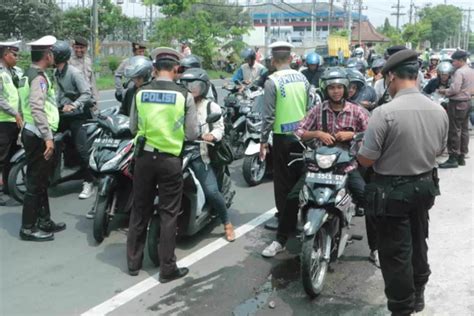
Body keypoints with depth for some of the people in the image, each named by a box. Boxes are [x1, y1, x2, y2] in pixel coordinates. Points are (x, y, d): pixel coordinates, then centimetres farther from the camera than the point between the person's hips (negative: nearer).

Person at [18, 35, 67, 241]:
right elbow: (37, 109, -26)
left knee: (41, 181, 17)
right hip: (38, 136, -10)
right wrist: (48, 137, -27)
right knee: (35, 183, -3)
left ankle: (44, 221, 27)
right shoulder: (39, 77, -16)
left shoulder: (28, 74, 15)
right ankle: (28, 228, 5)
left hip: (31, 133, 10)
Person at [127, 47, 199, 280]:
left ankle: (133, 262, 24)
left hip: (144, 156, 3)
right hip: (170, 159, -3)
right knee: (168, 213, 6)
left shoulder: (140, 93, -2)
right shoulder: (184, 95, -9)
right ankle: (167, 268, 12)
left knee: (140, 210, 14)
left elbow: (133, 128, 7)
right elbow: (192, 134, -5)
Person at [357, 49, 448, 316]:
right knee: (418, 243, 24)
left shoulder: (385, 112, -24)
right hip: (425, 185, 7)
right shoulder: (439, 111, -3)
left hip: (393, 191, -7)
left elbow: (365, 160, -20)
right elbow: (438, 151, 10)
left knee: (395, 253, 6)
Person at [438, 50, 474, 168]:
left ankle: (453, 158, -4)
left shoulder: (459, 72, -17)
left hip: (457, 103, -9)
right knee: (464, 130, 11)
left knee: (454, 131, -6)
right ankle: (462, 156, 17)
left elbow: (454, 89, -21)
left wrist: (443, 91, -6)